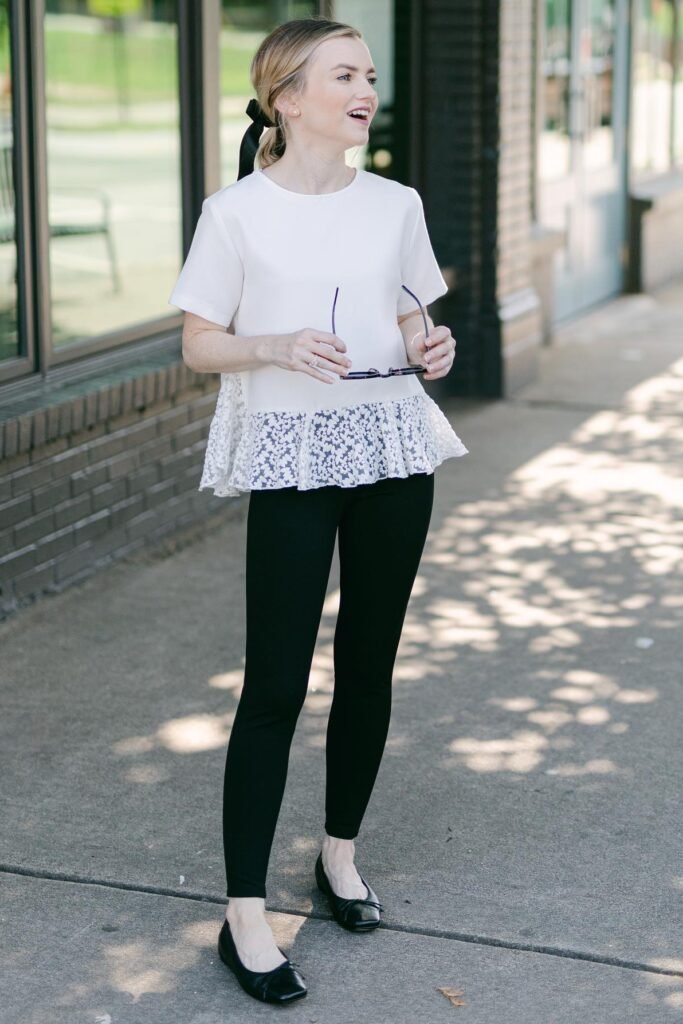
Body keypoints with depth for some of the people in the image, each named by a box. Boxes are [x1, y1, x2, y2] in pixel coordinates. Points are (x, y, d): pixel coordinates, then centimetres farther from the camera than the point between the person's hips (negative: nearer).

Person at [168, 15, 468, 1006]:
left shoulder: (395, 206, 7)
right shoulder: (237, 212, -5)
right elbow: (199, 346, -2)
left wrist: (432, 350, -7)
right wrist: (278, 347, -20)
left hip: (392, 449, 4)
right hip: (291, 458, -4)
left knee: (368, 665, 11)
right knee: (277, 681, -7)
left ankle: (341, 850, 31)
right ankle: (245, 915, 0)